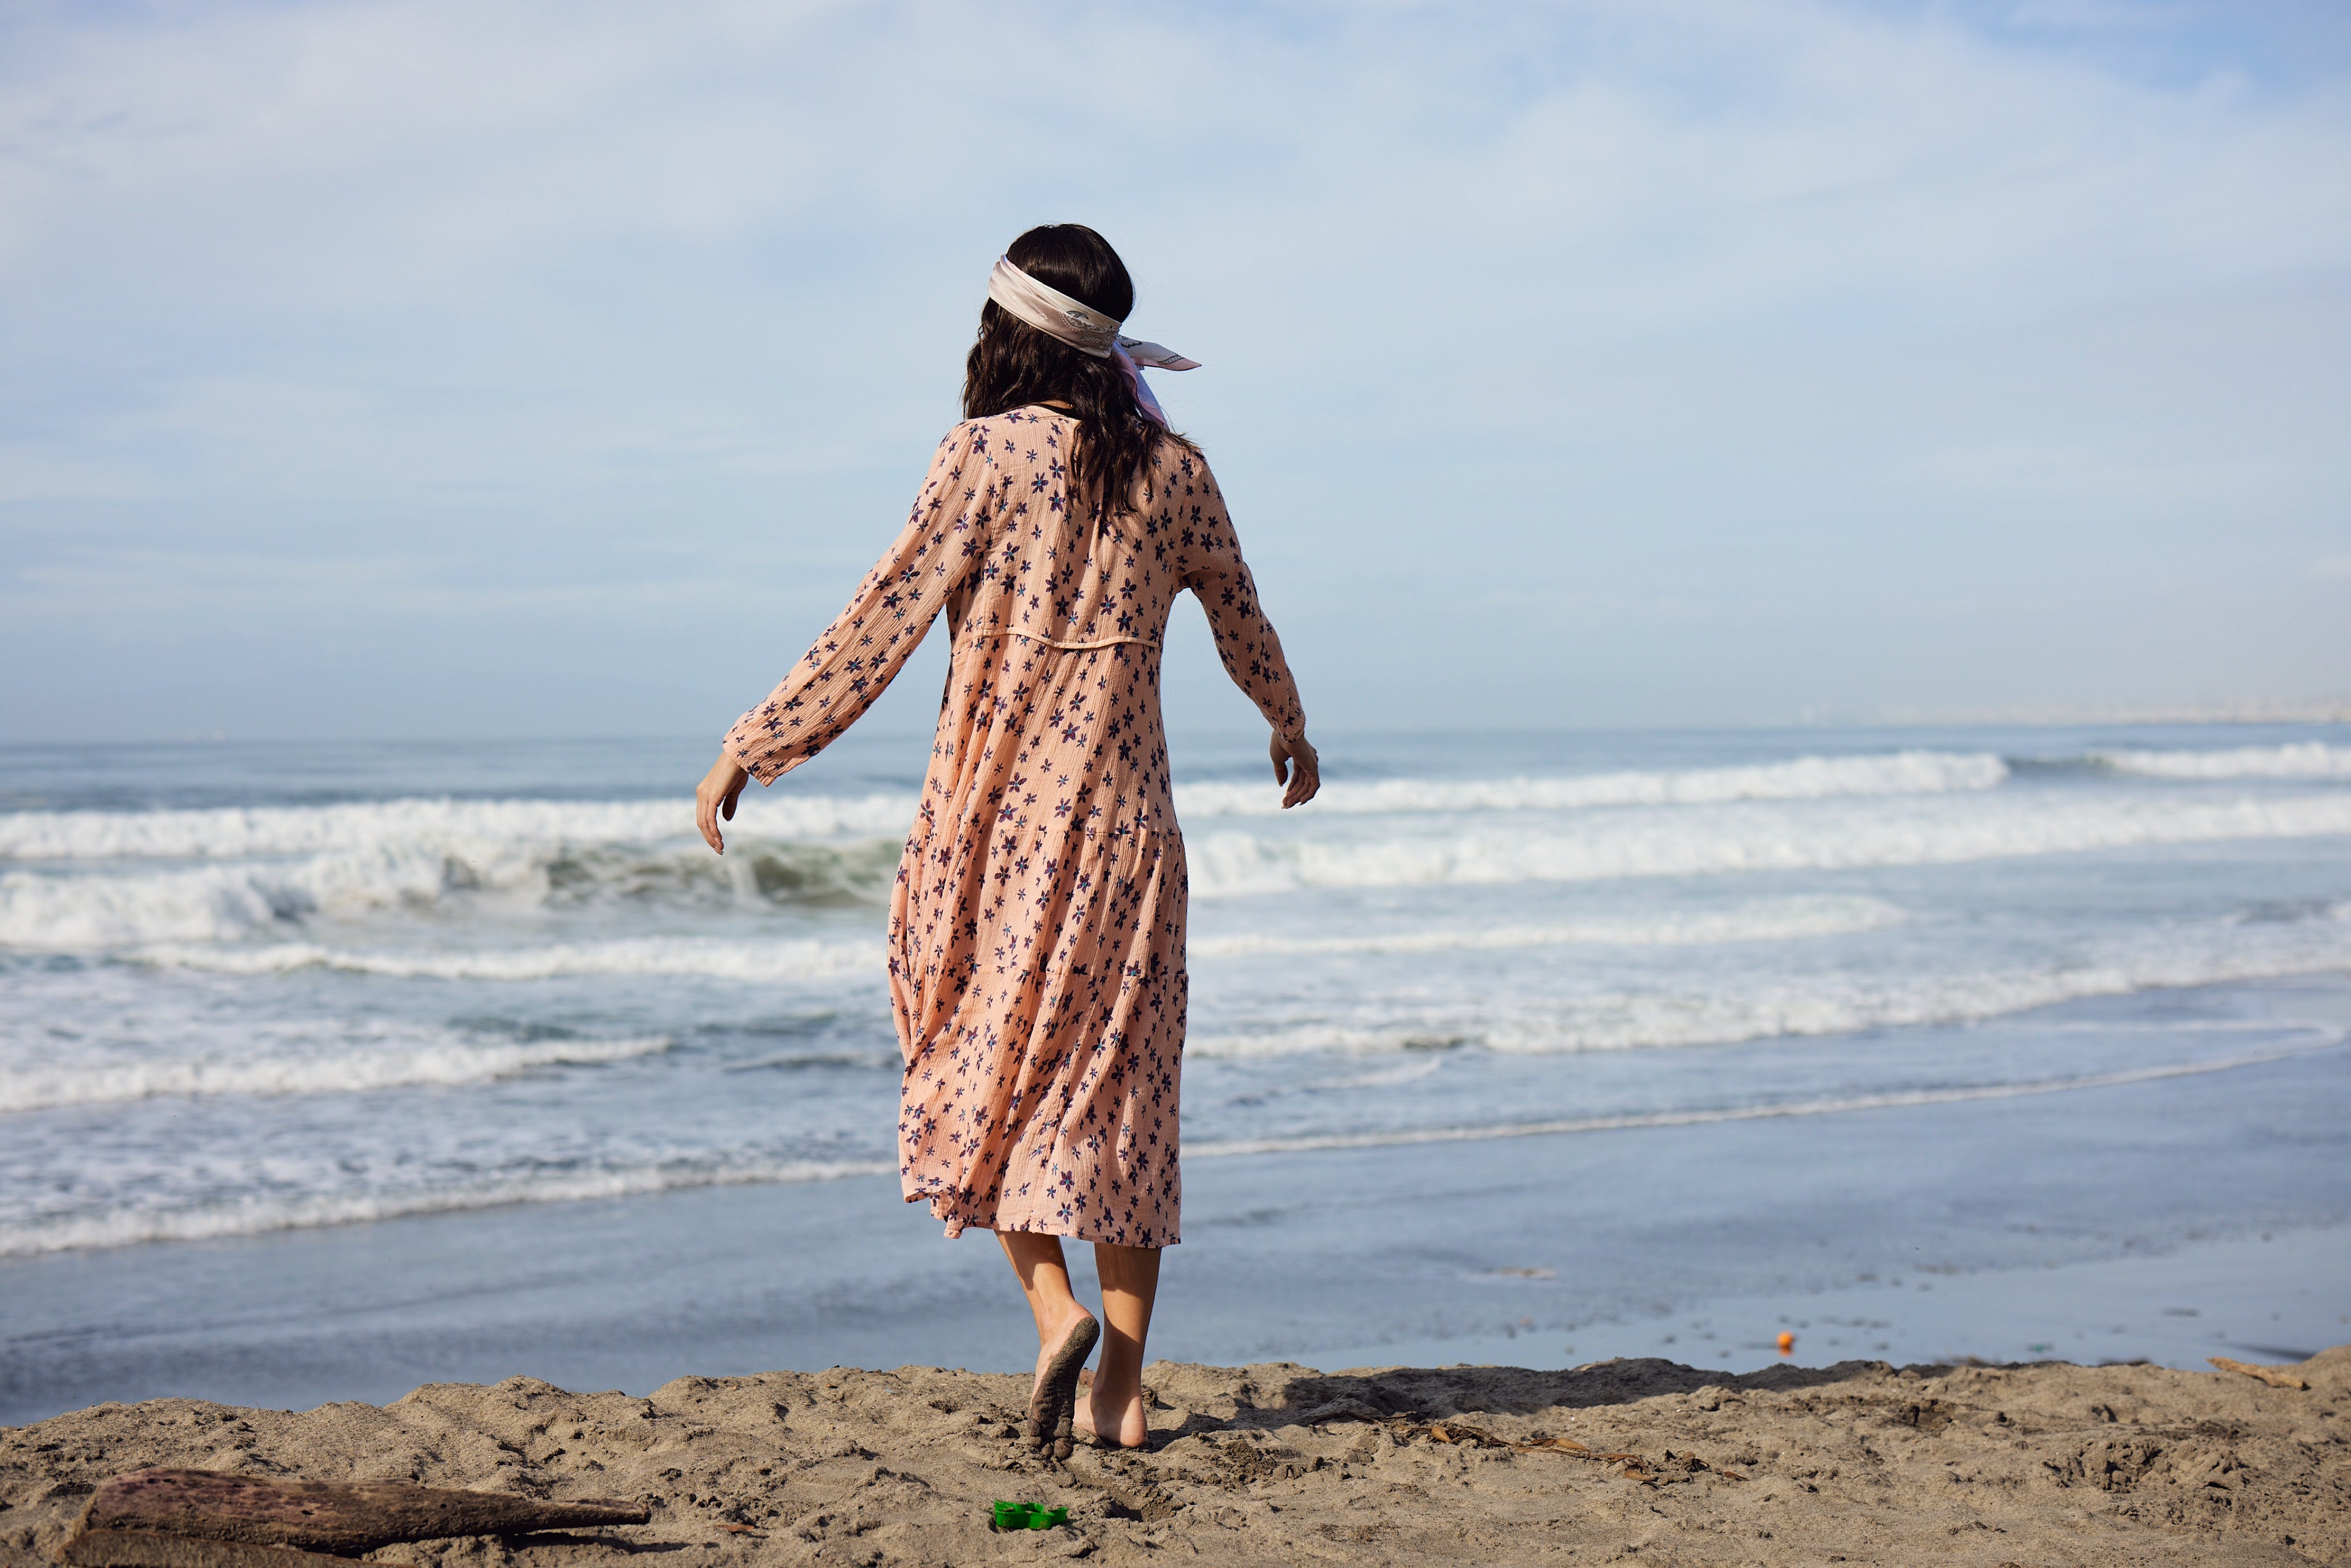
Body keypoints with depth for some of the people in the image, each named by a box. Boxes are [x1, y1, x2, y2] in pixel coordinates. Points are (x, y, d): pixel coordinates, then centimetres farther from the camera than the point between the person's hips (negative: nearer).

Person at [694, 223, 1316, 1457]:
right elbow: (1242, 623, 19)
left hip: (1000, 813, -3)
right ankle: (1121, 1388, 10)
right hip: (1124, 817, 4)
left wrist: (750, 748, -3)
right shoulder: (1173, 470, 5)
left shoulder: (991, 454, -8)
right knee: (1117, 1089, 9)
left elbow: (882, 623, -10)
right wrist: (1289, 730, 39)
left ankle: (1055, 1307, -10)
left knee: (980, 1074, 10)